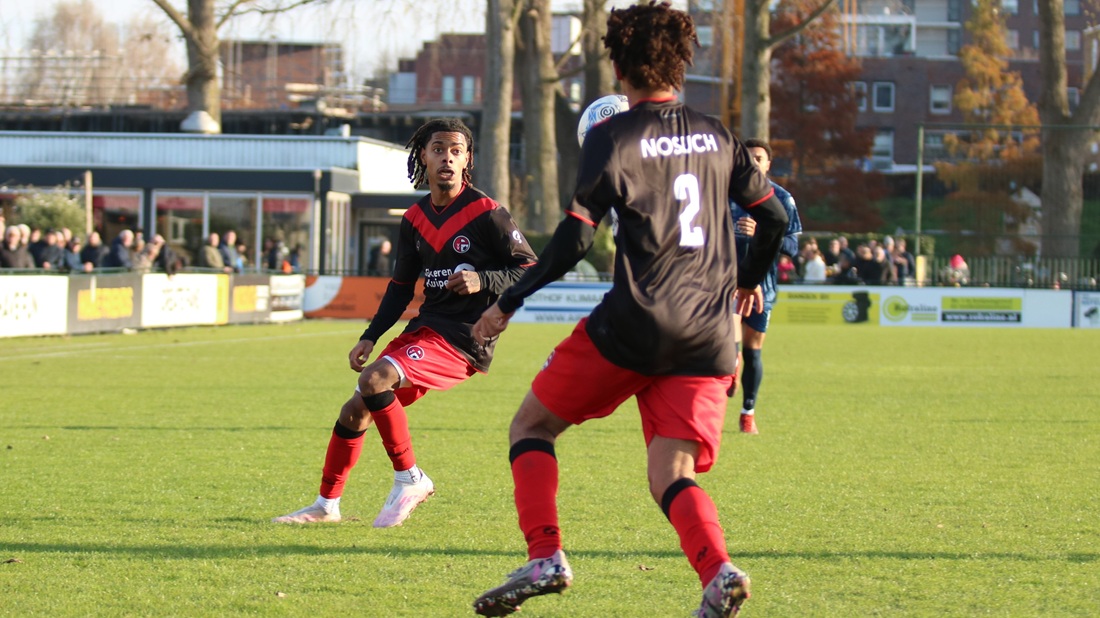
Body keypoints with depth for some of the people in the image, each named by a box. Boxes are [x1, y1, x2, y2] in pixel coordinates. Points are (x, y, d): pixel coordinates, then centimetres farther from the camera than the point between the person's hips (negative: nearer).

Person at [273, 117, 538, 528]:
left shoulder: (486, 213, -9)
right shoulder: (415, 218, 11)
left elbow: (530, 270, -7)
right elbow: (401, 285, 20)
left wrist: (482, 281, -23)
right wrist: (370, 337, 12)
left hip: (464, 340, -7)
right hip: (425, 327, 7)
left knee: (374, 379, -27)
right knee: (355, 411, 6)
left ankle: (410, 479, -13)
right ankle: (326, 504, 23)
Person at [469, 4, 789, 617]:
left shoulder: (612, 136, -2)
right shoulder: (717, 136, 13)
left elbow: (575, 239, -8)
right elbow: (774, 216, 20)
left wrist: (508, 304, 0)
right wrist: (749, 282, 38)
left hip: (634, 324, -4)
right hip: (710, 335, 5)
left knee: (531, 426, 12)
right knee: (671, 476, 1)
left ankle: (545, 558, -3)